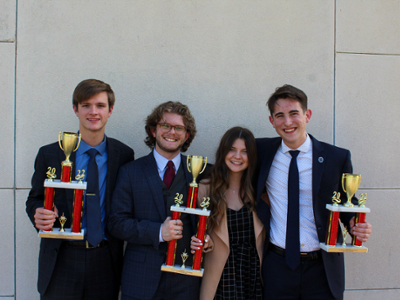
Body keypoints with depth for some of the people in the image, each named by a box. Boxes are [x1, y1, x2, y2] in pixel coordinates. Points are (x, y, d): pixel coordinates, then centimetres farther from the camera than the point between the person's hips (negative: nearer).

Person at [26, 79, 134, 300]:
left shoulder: (124, 155, 1)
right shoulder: (49, 154, 0)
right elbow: (34, 199, 7)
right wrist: (39, 216, -15)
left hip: (105, 263, 1)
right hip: (61, 262, 0)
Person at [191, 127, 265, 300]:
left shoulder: (257, 188, 1)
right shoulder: (206, 188, -3)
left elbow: (263, 233, 7)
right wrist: (201, 242, -12)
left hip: (254, 272, 2)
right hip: (222, 274, -1)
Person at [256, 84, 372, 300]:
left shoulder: (338, 158, -4)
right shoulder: (262, 151, -2)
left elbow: (347, 204, 6)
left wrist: (356, 225, -15)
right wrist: (262, 200, 0)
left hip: (323, 268, 0)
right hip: (277, 266, 1)